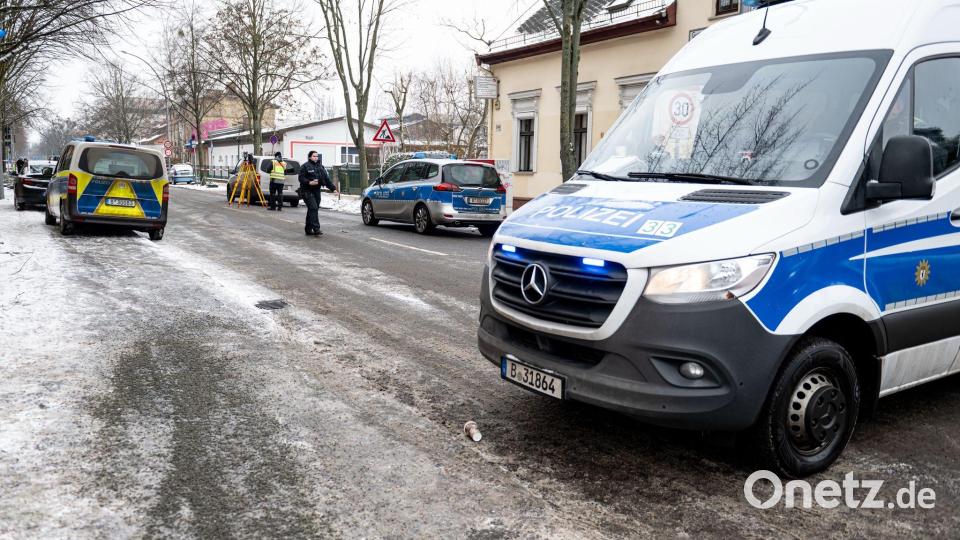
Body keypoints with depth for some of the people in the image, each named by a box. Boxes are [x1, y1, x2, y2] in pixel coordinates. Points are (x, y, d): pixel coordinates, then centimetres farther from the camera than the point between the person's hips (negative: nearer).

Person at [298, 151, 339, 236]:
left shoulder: (320, 167, 16)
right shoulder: (305, 166, -4)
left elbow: (327, 179, 15)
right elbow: (301, 178, -10)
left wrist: (333, 188, 6)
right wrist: (309, 182, -26)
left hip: (316, 191, 7)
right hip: (307, 191, -7)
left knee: (312, 210, 10)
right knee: (313, 208, -17)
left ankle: (308, 229, 19)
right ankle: (316, 229, -21)